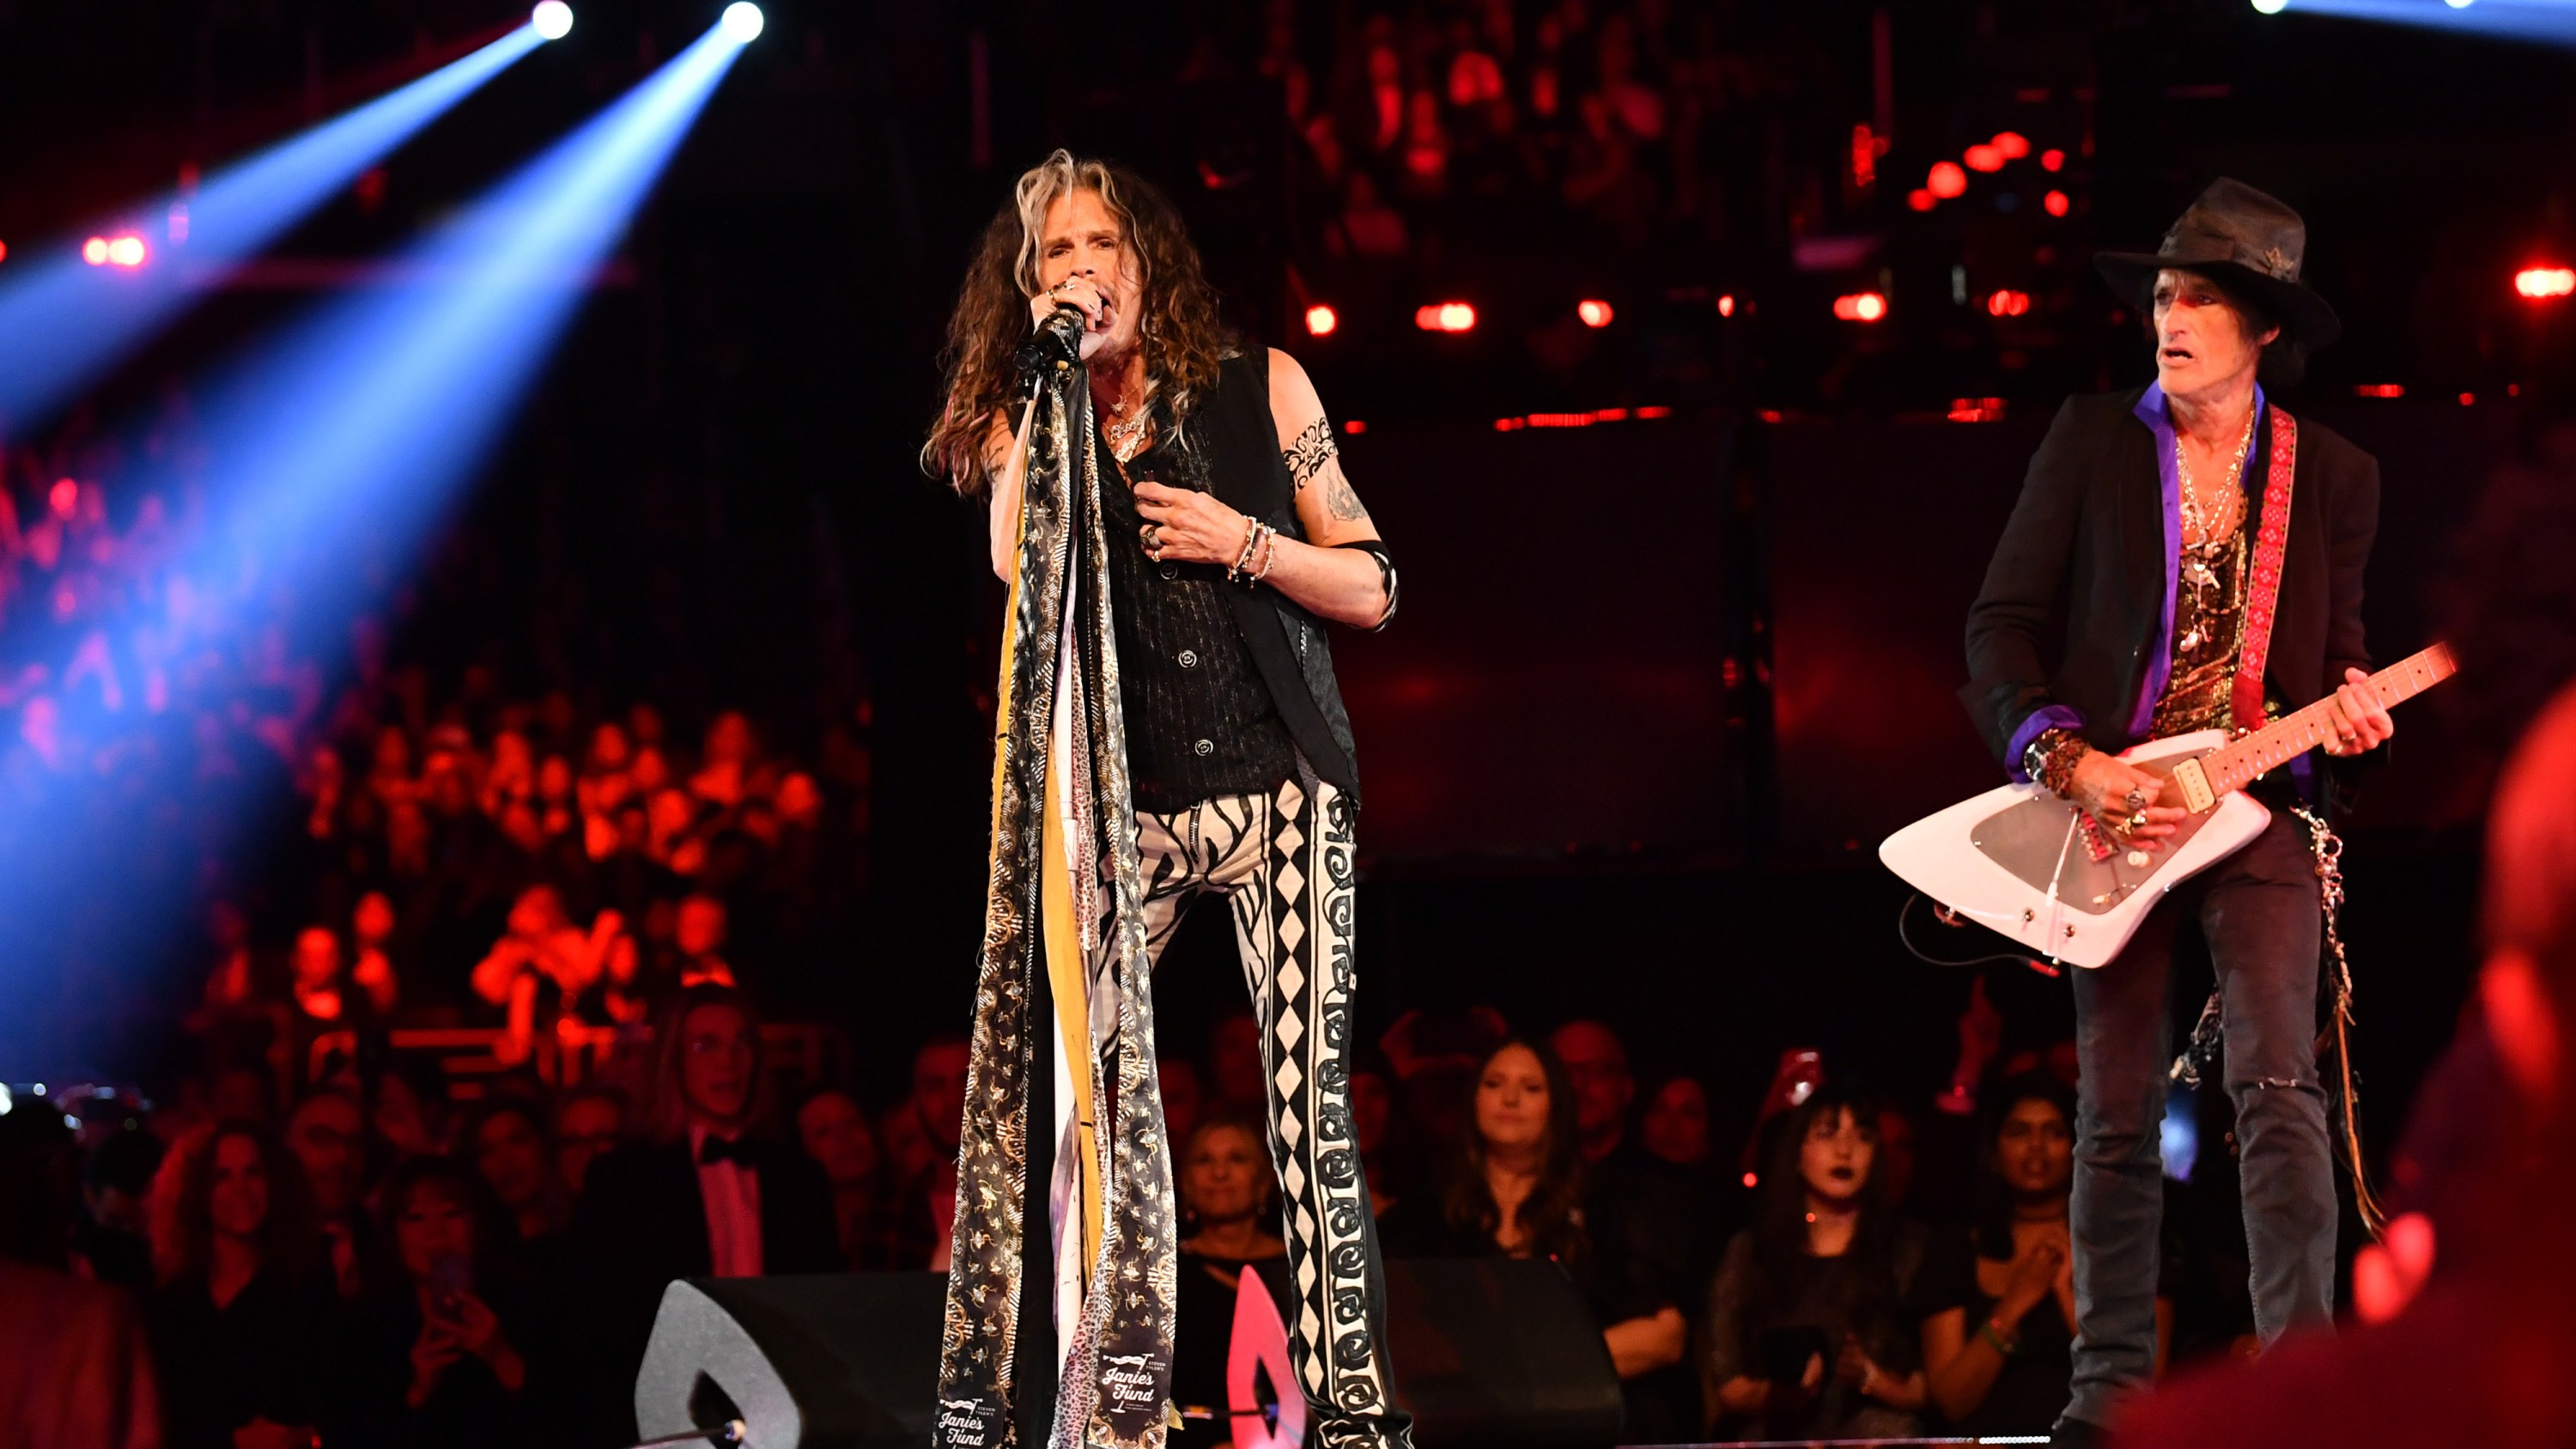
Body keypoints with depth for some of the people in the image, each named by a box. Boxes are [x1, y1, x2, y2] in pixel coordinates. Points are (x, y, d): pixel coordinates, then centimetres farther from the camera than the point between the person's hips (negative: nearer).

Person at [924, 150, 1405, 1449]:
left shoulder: (1260, 391, 7)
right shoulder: (1025, 421, 10)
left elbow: (1371, 589, 8)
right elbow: (1015, 561, -12)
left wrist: (1248, 545, -9)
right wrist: (1056, 368, -10)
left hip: (1277, 785, -1)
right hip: (1120, 802, 1)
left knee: (1307, 1096, -11)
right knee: (1086, 1088, -12)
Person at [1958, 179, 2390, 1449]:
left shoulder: (2331, 475, 7)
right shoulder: (2091, 441, 3)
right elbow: (2002, 624, 2)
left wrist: (2349, 700, -6)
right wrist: (2068, 761, -11)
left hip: (2259, 813, 0)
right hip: (2110, 810, 0)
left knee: (2278, 1091, -15)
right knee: (2117, 1119, 3)